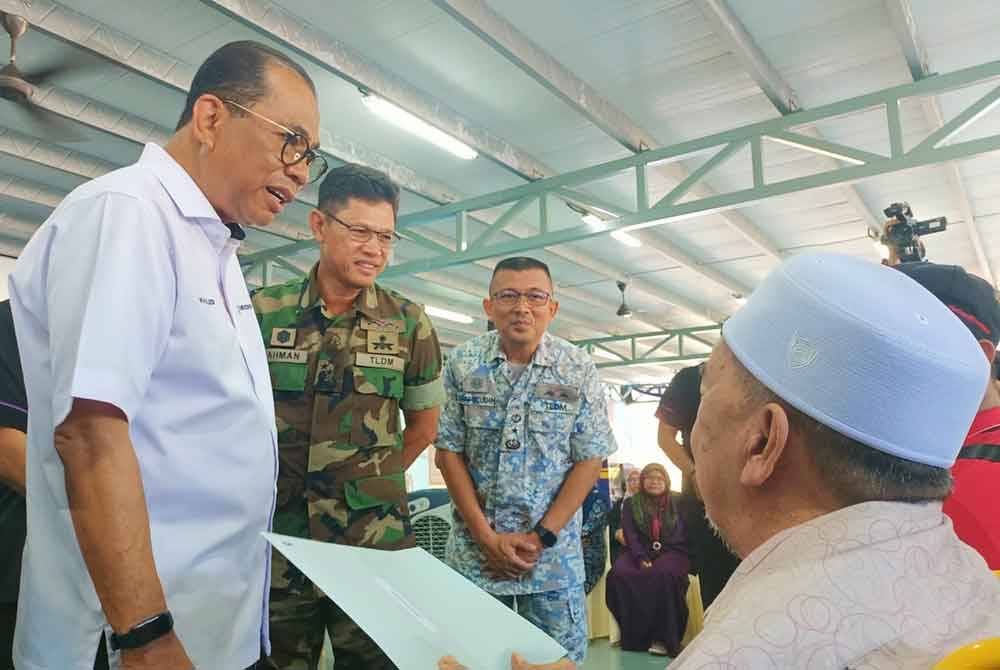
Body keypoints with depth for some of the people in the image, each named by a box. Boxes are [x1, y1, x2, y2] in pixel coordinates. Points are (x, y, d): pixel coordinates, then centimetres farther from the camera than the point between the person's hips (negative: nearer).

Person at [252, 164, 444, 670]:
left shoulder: (408, 323, -1)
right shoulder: (262, 312, -2)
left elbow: (423, 424, 10)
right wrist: (272, 483, 8)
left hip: (374, 541, 0)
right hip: (277, 538, 1)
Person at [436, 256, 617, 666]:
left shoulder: (579, 370, -6)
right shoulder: (463, 364, -4)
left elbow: (590, 460, -5)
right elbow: (449, 451, -3)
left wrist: (541, 537, -10)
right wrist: (487, 536, -8)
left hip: (555, 555, 0)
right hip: (475, 550, 1)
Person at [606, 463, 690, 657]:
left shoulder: (677, 504, 14)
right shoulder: (631, 504, 13)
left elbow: (683, 536, 9)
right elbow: (630, 535, 2)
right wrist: (642, 559, -13)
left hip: (671, 553, -1)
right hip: (639, 553, 1)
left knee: (664, 574, -35)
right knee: (619, 573, -29)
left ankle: (664, 638, -25)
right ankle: (634, 636, -19)